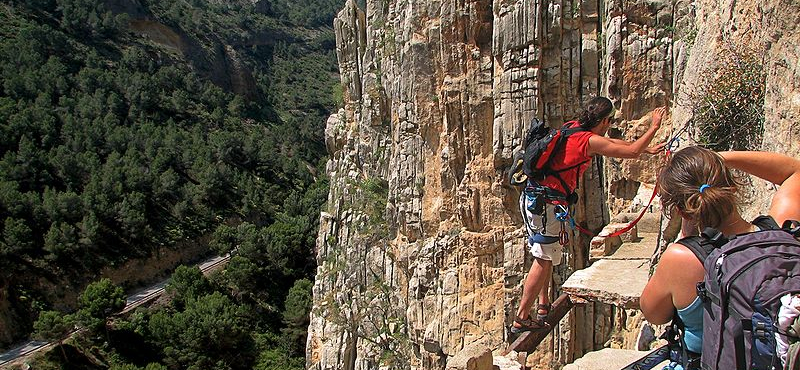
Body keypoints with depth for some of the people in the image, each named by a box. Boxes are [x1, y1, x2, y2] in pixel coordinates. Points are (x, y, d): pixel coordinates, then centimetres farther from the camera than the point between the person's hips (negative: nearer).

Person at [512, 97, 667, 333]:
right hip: (546, 202, -9)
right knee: (544, 259, -4)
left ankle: (544, 306, 29)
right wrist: (654, 127, 9)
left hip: (532, 196, 9)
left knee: (546, 256, 19)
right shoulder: (590, 141, -12)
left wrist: (646, 149, 35)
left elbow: (612, 142, 28)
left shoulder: (572, 128, 14)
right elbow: (632, 152, -4)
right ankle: (521, 319, -1)